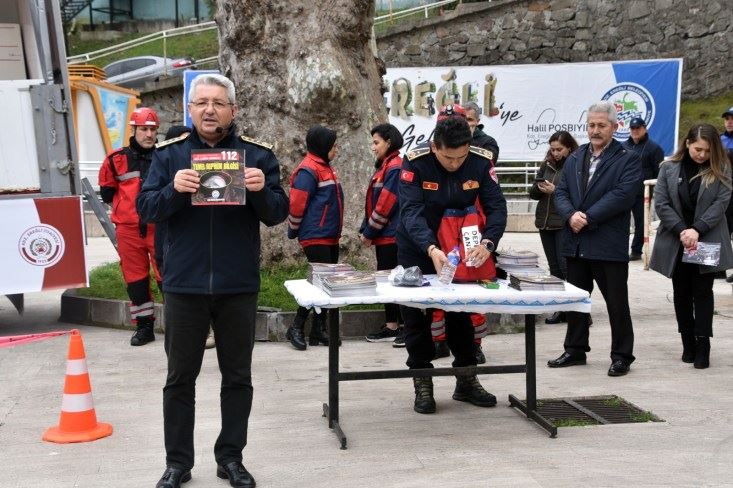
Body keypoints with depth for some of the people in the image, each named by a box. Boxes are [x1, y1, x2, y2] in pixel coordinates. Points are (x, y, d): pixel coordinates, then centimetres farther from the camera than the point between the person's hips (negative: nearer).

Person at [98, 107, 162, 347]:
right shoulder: (116, 160, 2)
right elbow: (107, 193, 13)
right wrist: (128, 207, 7)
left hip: (159, 228, -2)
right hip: (128, 230, 2)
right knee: (135, 279, 9)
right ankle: (144, 326, 20)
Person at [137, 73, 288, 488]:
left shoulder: (258, 154, 1)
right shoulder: (169, 153, 2)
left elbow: (278, 213, -1)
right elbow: (145, 208, -3)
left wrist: (261, 191, -22)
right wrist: (173, 190, -22)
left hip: (239, 286, 0)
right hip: (184, 284, 0)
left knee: (237, 376, 10)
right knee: (180, 378, 9)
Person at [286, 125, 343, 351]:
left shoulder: (326, 168, 16)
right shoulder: (308, 170, -14)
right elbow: (296, 204, -17)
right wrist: (295, 230, -6)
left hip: (330, 237, 9)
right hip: (315, 237, -9)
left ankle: (319, 330, 16)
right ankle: (296, 328, 0)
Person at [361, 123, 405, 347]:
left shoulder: (395, 167, -14)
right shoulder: (384, 167, 17)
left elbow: (385, 205, -18)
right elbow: (374, 203, 18)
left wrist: (369, 233, -12)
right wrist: (365, 230, 10)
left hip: (392, 236, -10)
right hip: (384, 236, 10)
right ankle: (391, 327, 21)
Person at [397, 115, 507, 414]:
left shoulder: (480, 162, -17)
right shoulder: (415, 162, -25)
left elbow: (496, 207, -18)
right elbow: (411, 211, -33)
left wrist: (487, 243, -37)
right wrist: (431, 249, -48)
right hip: (417, 249, -2)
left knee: (462, 311, 12)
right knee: (416, 314, 2)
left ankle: (466, 380, 26)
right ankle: (422, 384, 15)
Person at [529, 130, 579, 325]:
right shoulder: (546, 165, 12)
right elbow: (533, 193, 15)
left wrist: (554, 191, -18)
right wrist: (539, 188, -6)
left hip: (565, 223, -7)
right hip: (545, 222, 7)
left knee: (566, 266, -10)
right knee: (554, 267, 10)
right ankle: (560, 309, 16)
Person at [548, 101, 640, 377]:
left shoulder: (627, 162, -4)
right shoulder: (573, 160, 14)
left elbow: (621, 196, -16)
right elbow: (561, 193, 7)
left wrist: (587, 217, -19)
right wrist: (571, 215, -13)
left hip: (609, 245, -5)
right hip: (576, 243, 6)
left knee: (617, 304, 3)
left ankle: (621, 356, 14)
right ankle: (575, 350, 28)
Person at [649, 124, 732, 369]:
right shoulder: (669, 168, 0)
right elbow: (660, 203, -5)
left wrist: (697, 230, -20)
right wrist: (682, 230, -15)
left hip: (707, 243, -1)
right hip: (676, 243, 2)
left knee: (703, 293, 0)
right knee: (681, 293, 8)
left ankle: (702, 347, 2)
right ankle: (688, 344, 18)